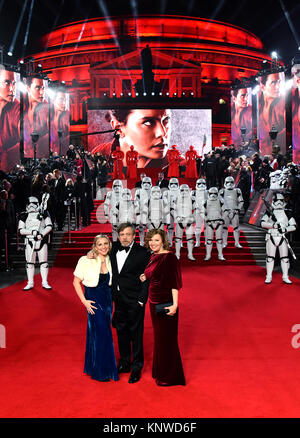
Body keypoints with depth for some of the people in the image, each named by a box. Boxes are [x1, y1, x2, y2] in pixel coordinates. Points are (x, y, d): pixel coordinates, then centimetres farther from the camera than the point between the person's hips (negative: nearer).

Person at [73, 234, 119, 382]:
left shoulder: (110, 261, 2)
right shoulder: (86, 261, -12)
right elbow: (76, 282, -8)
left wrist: (111, 298, 2)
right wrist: (84, 301, -12)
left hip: (107, 299, 5)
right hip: (94, 300, -5)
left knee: (97, 333, 14)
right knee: (101, 333, -4)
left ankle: (91, 366, 30)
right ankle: (101, 372, 10)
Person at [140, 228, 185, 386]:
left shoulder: (169, 257, -17)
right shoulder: (153, 257, 8)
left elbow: (174, 283, -21)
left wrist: (175, 304, -26)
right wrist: (145, 277, 3)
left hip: (166, 304, -9)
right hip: (154, 303, 9)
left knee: (167, 339, 3)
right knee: (158, 337, 19)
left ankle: (170, 377, 18)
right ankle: (160, 371, 35)